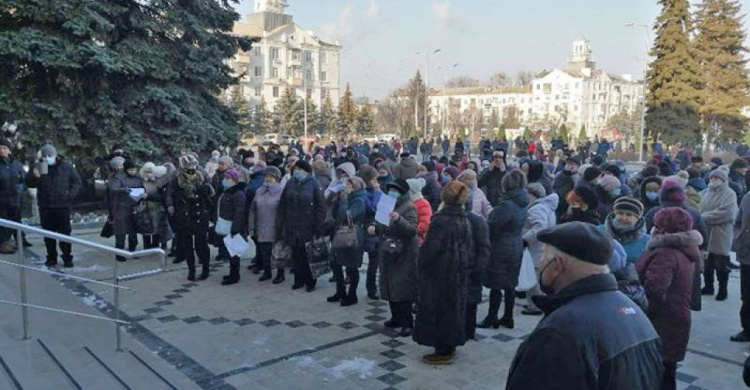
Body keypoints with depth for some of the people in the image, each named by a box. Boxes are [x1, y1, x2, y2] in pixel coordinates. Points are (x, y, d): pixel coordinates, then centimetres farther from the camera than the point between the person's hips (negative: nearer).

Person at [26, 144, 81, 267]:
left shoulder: (66, 166, 0)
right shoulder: (38, 167, 4)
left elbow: (77, 181, 5)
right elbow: (29, 184, 2)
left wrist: (71, 195, -7)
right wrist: (35, 176, -19)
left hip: (63, 205, -2)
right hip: (45, 206, 2)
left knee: (65, 233, 1)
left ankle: (67, 258, 8)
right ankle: (51, 258, 18)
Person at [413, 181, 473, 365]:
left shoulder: (441, 220, -21)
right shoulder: (465, 220, 2)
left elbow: (431, 248, -20)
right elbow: (468, 248, 8)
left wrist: (422, 265, -5)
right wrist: (462, 265, 17)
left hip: (440, 274, -7)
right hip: (459, 274, 7)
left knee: (439, 310, 3)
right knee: (454, 307, 16)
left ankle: (443, 351, 10)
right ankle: (451, 345, 29)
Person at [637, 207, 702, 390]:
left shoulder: (665, 254, -22)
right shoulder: (683, 251, 11)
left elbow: (653, 292, -29)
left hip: (661, 327, -10)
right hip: (673, 324, 10)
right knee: (665, 375, 21)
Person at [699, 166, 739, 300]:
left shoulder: (729, 194, -7)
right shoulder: (706, 192, 10)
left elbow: (725, 213, -19)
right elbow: (700, 209, 10)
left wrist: (704, 217, -18)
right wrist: (700, 218, -11)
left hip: (720, 235, -5)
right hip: (705, 233, 5)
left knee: (720, 264, 3)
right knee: (707, 263, 14)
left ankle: (722, 290, 17)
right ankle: (708, 287, 28)